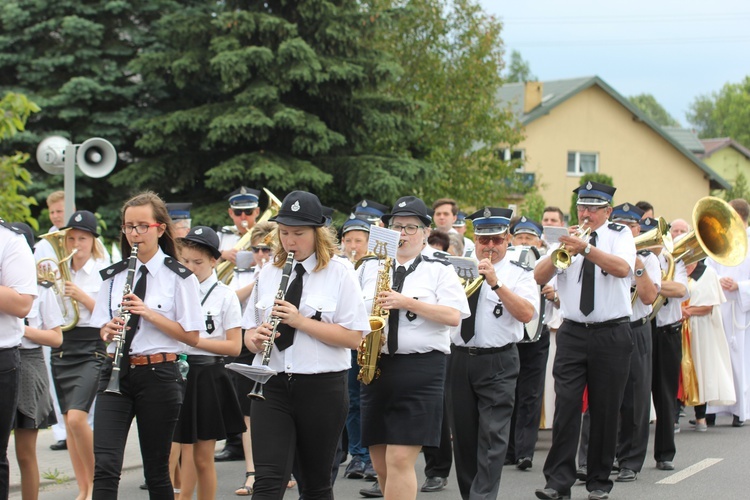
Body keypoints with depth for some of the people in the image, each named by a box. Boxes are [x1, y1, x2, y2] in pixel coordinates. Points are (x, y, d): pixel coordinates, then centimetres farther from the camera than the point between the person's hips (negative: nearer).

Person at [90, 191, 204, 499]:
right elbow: (104, 329, 15)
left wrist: (149, 313, -17)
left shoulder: (179, 277, -2)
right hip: (115, 372, 3)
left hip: (158, 376, -3)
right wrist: (108, 330, -9)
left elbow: (191, 336, -6)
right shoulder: (114, 276, 11)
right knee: (105, 465, -11)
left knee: (156, 470, 6)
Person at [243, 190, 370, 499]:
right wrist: (256, 338, -8)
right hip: (272, 385, 2)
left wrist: (300, 321, -18)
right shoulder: (268, 275, 11)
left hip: (322, 388, -2)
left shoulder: (338, 273, -2)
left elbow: (354, 337, -10)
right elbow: (249, 333, 16)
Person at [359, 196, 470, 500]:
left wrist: (406, 302, -14)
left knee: (400, 460, -14)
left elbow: (453, 316, -9)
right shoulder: (375, 270, 18)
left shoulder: (439, 270, 4)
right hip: (377, 369, 5)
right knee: (380, 464, 6)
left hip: (421, 369, -5)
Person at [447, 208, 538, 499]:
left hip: (497, 362, -4)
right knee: (463, 434, 10)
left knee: (492, 436, -10)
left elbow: (527, 314, -15)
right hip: (459, 359, 5)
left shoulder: (519, 275, 0)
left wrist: (496, 283, -23)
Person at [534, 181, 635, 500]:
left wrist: (586, 248, -30)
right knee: (566, 405, -7)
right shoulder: (569, 237, 9)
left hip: (611, 334, -1)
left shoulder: (620, 235, 3)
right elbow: (539, 277, -1)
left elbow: (622, 268, -18)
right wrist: (561, 252, -18)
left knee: (605, 410, 4)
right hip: (573, 333, 1)